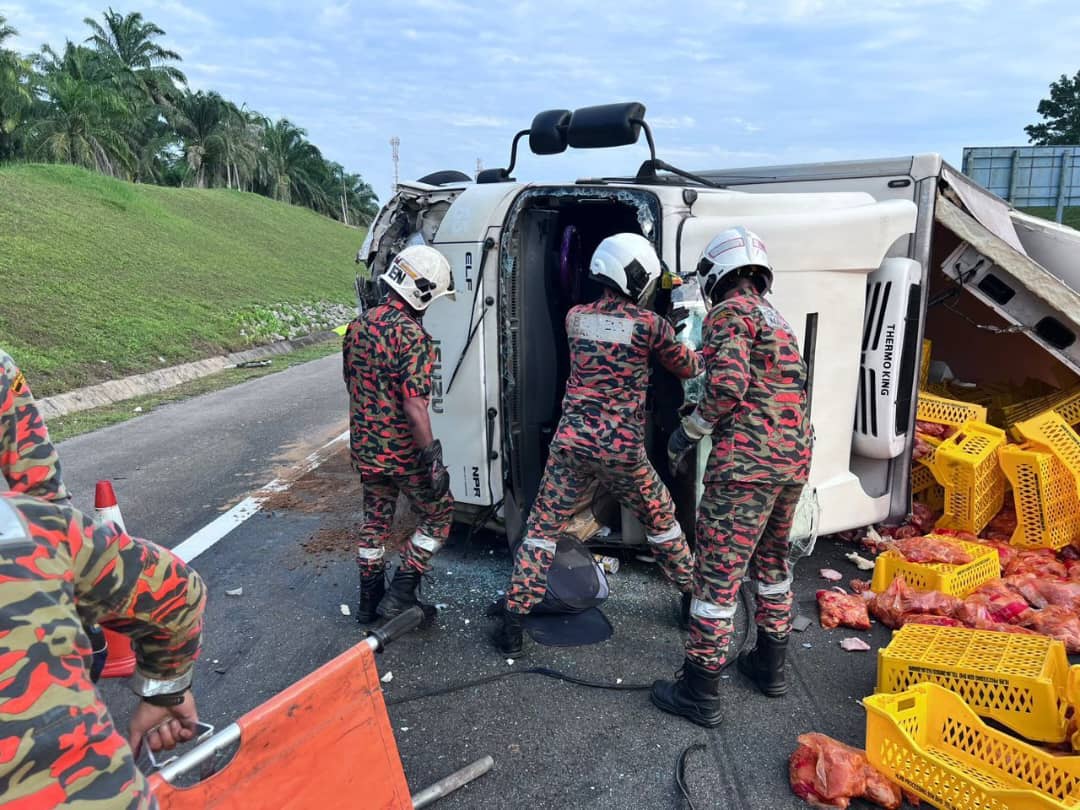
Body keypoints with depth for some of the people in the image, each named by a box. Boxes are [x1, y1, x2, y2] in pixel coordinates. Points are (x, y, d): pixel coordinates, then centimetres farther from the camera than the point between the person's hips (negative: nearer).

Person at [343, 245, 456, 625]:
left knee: (375, 519, 21)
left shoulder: (358, 325, 5)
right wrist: (432, 459, -21)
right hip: (403, 451, -8)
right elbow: (414, 405, -26)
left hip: (364, 447, 8)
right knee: (439, 515, 12)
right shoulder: (412, 335, -22)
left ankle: (369, 601, 32)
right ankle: (400, 595, 11)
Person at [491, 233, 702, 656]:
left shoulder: (575, 317, 6)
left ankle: (512, 624, 12)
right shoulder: (649, 324, -5)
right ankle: (692, 595, 39)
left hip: (571, 442, 2)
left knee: (543, 528, 11)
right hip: (621, 448, -2)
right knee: (660, 518, 22)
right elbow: (690, 369, 10)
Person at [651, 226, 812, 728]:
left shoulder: (729, 313, -6)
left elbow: (728, 385, -20)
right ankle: (770, 665, 35)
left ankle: (699, 691, 5)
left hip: (746, 461, -9)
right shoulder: (778, 320, 21)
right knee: (772, 560, 22)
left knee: (718, 572, -2)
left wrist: (690, 430, -7)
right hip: (794, 459, 9)